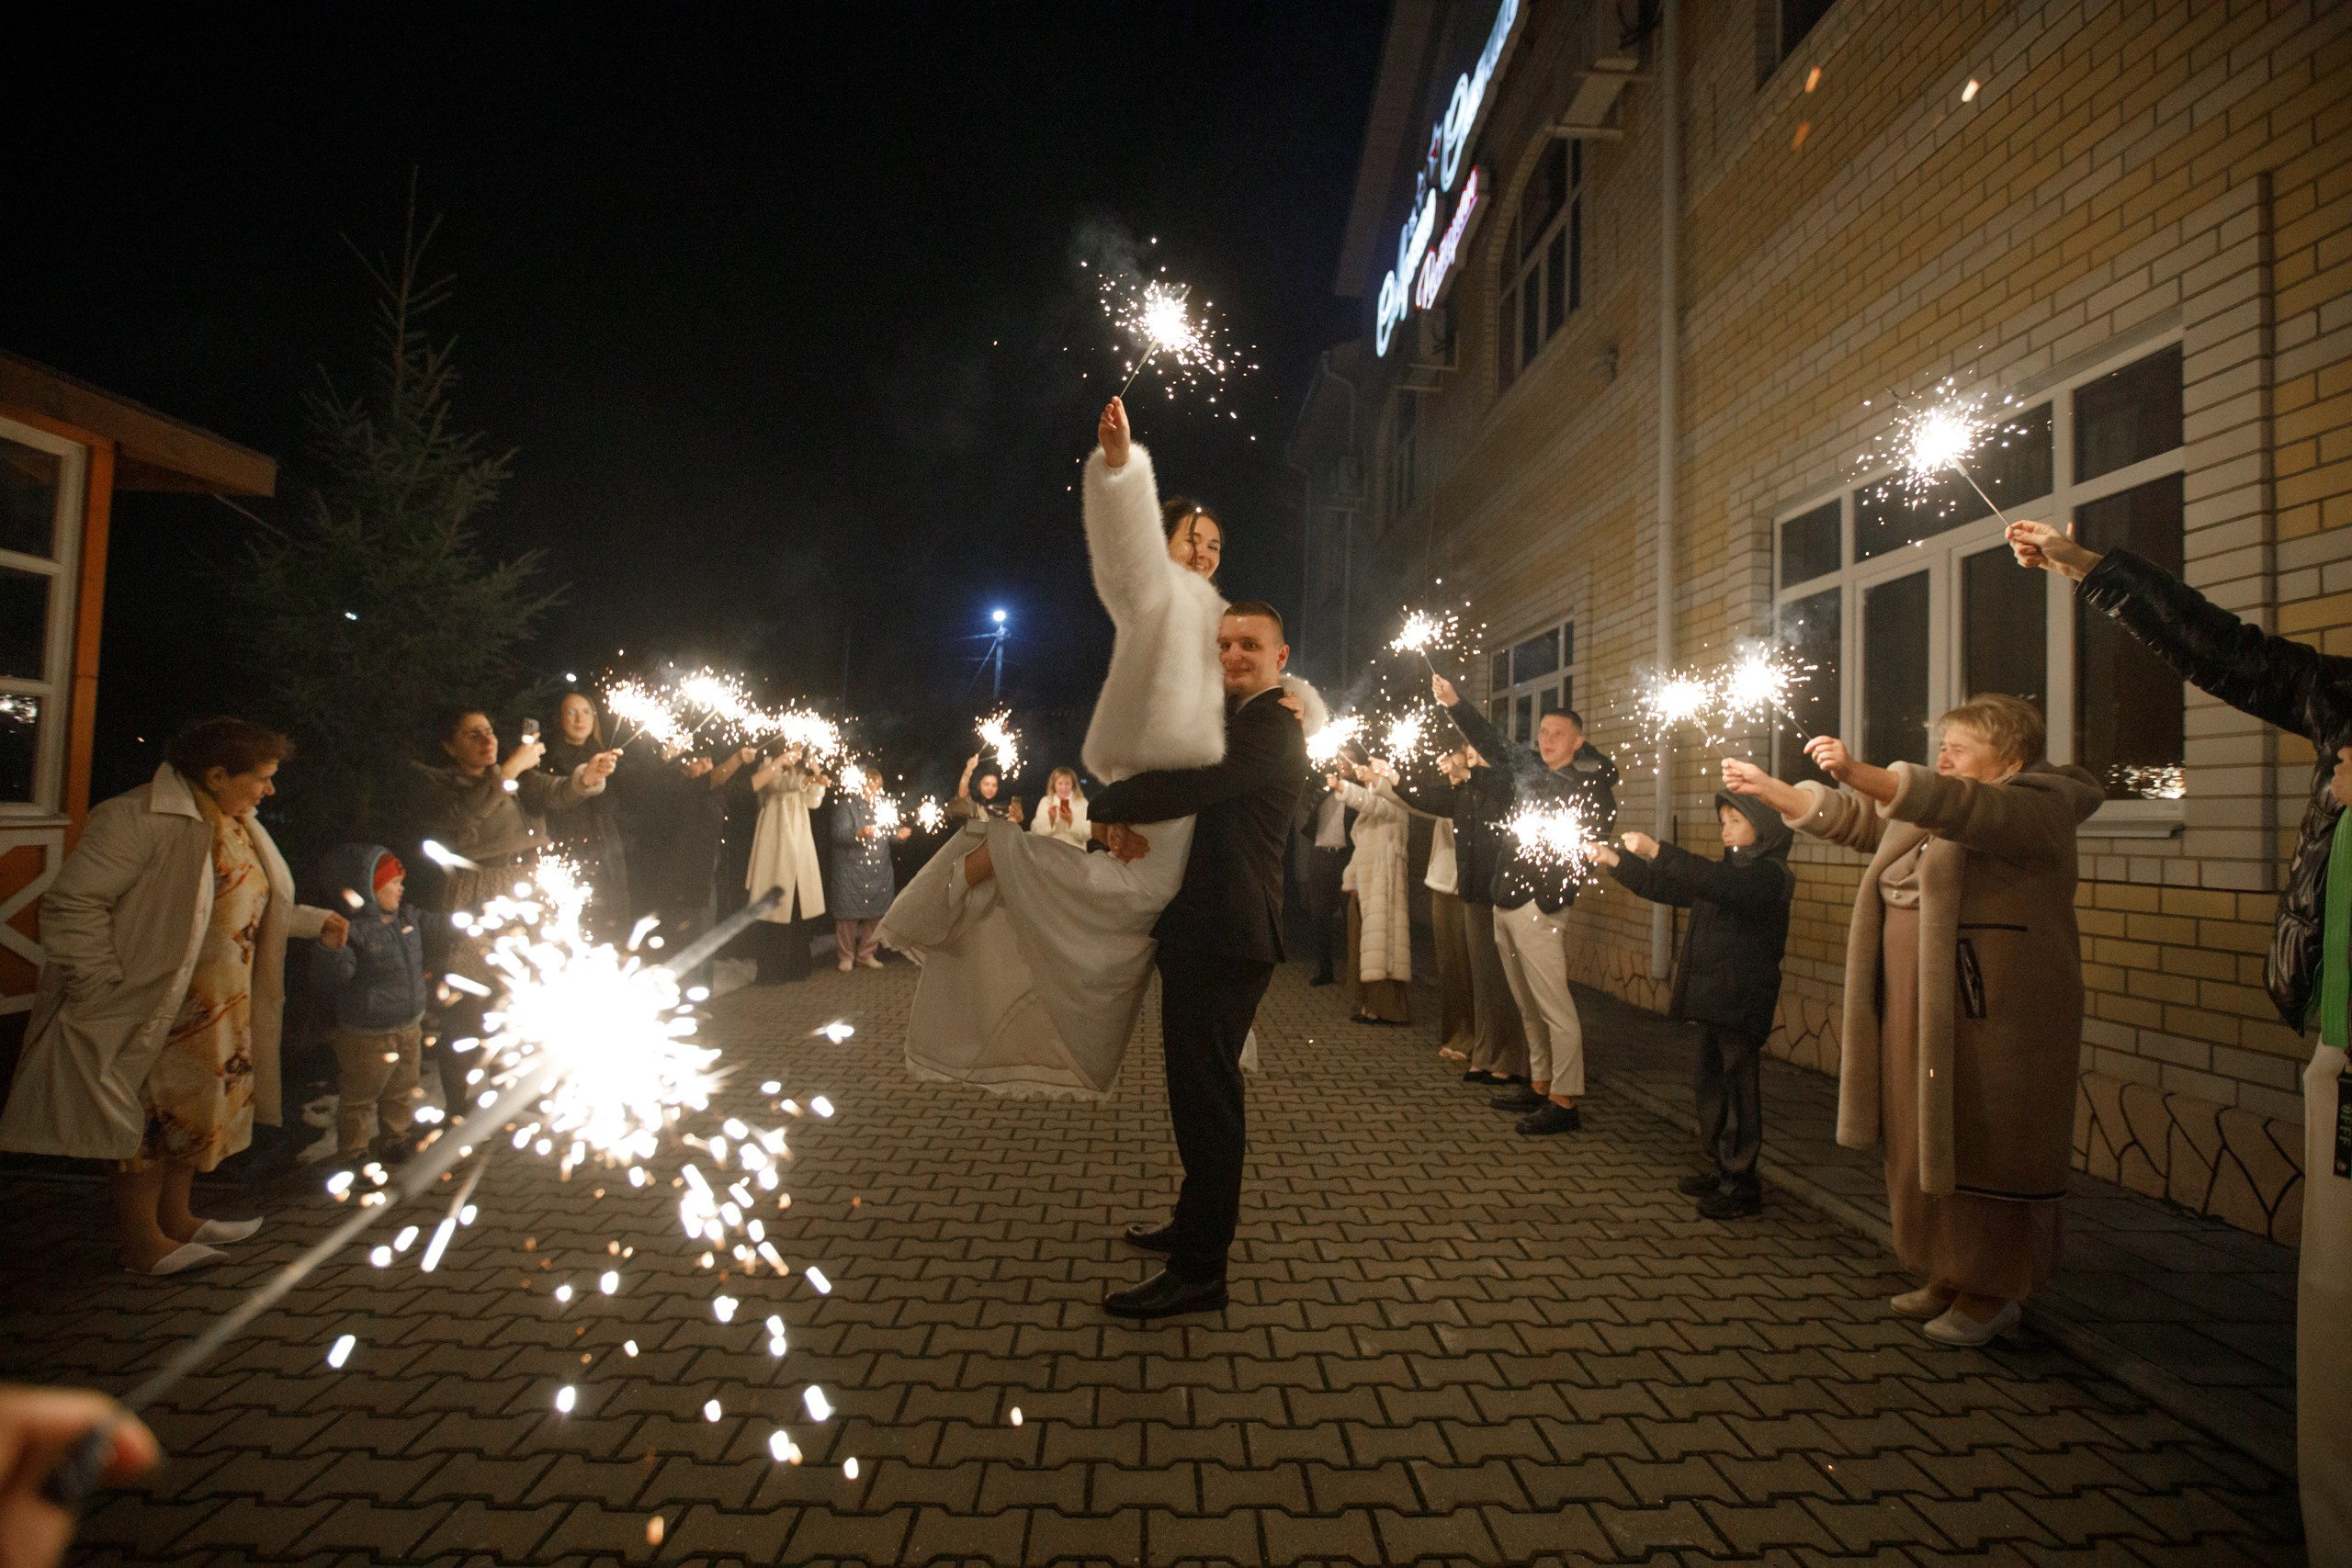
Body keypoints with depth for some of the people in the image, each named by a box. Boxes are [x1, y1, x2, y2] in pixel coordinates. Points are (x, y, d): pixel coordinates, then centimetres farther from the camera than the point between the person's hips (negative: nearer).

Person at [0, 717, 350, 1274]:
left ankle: (175, 1218, 34)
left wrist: (316, 922, 16)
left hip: (226, 1005, 9)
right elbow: (73, 904, -21)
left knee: (200, 1108, 18)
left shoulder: (239, 825, 10)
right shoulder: (137, 819, -19)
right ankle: (143, 1244, 16)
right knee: (153, 1116, 2)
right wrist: (105, 989, -21)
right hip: (157, 1005, -9)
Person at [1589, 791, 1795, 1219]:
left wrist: (1658, 852, -35)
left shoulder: (1769, 874, -12)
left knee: (1739, 1091, 0)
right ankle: (1719, 1170, 27)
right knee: (1709, 1086, 15)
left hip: (1742, 1003, -9)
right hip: (1713, 999, 9)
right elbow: (1666, 888, 16)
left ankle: (1742, 1186, 9)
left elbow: (1718, 883, -31)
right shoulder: (1726, 871, 16)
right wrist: (1616, 861, 6)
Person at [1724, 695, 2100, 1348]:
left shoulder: (2035, 809, -11)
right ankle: (1948, 1276, 27)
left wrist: (1858, 772, -44)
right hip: (1921, 1008, 8)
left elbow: (1956, 806, -30)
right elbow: (1850, 817, 14)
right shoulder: (1930, 813, 16)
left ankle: (1992, 1292, 16)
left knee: (1982, 1148, 1)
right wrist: (1768, 789, 2)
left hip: (1994, 1015, -8)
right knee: (1927, 1142, 13)